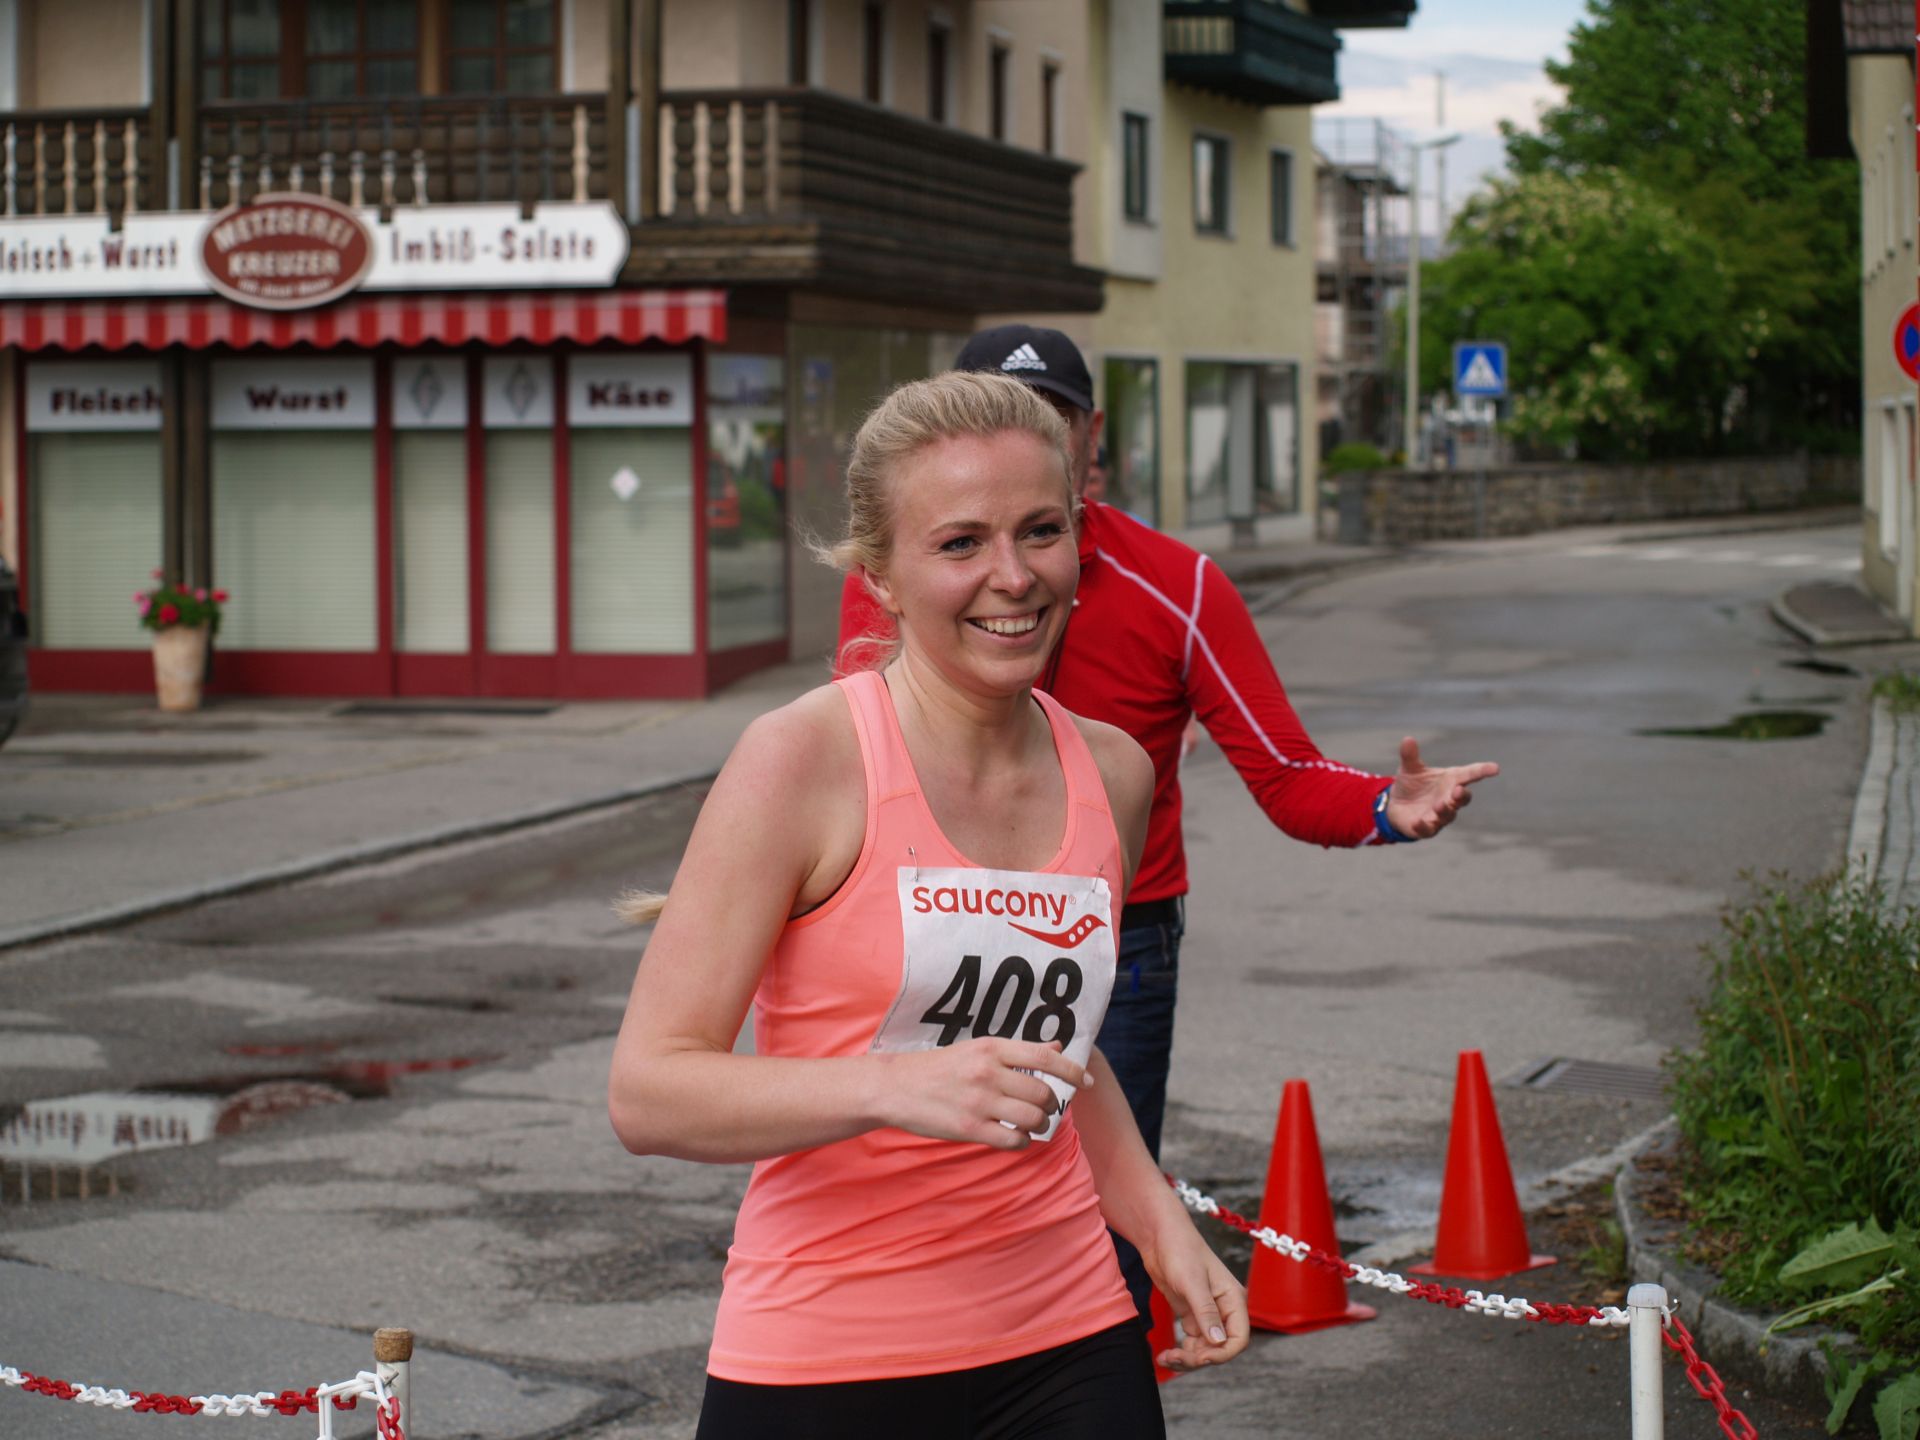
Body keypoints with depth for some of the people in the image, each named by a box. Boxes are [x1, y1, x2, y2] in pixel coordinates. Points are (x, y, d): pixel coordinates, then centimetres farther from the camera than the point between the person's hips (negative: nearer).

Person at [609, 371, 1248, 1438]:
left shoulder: (1114, 774, 6)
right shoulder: (805, 760, -12)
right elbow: (648, 1091, -16)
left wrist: (1165, 1229, 12)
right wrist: (895, 1084, -28)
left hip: (1067, 1350, 5)